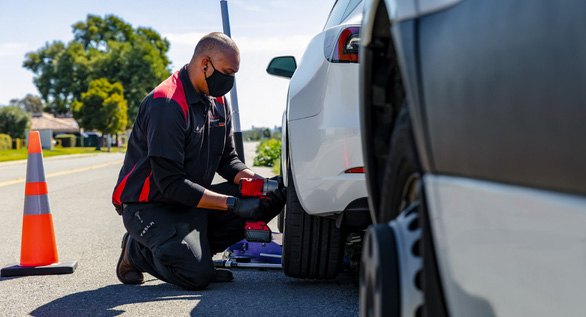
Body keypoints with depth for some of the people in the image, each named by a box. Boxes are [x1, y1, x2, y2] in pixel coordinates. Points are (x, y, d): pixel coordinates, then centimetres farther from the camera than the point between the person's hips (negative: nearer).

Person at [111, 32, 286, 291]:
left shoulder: (217, 102, 6)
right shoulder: (166, 105, -23)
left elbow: (227, 159, 10)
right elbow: (170, 183, -26)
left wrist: (256, 181, -13)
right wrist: (233, 203, -30)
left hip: (191, 200, 8)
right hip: (150, 206, -8)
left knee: (269, 199, -7)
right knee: (197, 276, -28)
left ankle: (195, 250, 0)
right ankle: (137, 251, 1)